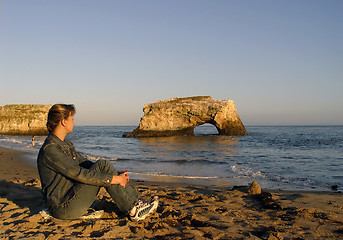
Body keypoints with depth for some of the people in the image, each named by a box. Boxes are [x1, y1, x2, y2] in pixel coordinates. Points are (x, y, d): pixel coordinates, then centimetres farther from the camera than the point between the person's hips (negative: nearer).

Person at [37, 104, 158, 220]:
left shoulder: (66, 144, 12)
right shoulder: (49, 149, -19)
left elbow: (85, 164, 13)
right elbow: (80, 174, -25)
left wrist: (116, 174, 1)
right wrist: (114, 179, -21)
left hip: (71, 198, 9)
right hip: (63, 207, -9)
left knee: (102, 169, -4)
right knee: (102, 166, -18)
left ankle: (135, 202, -5)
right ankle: (134, 210, -14)